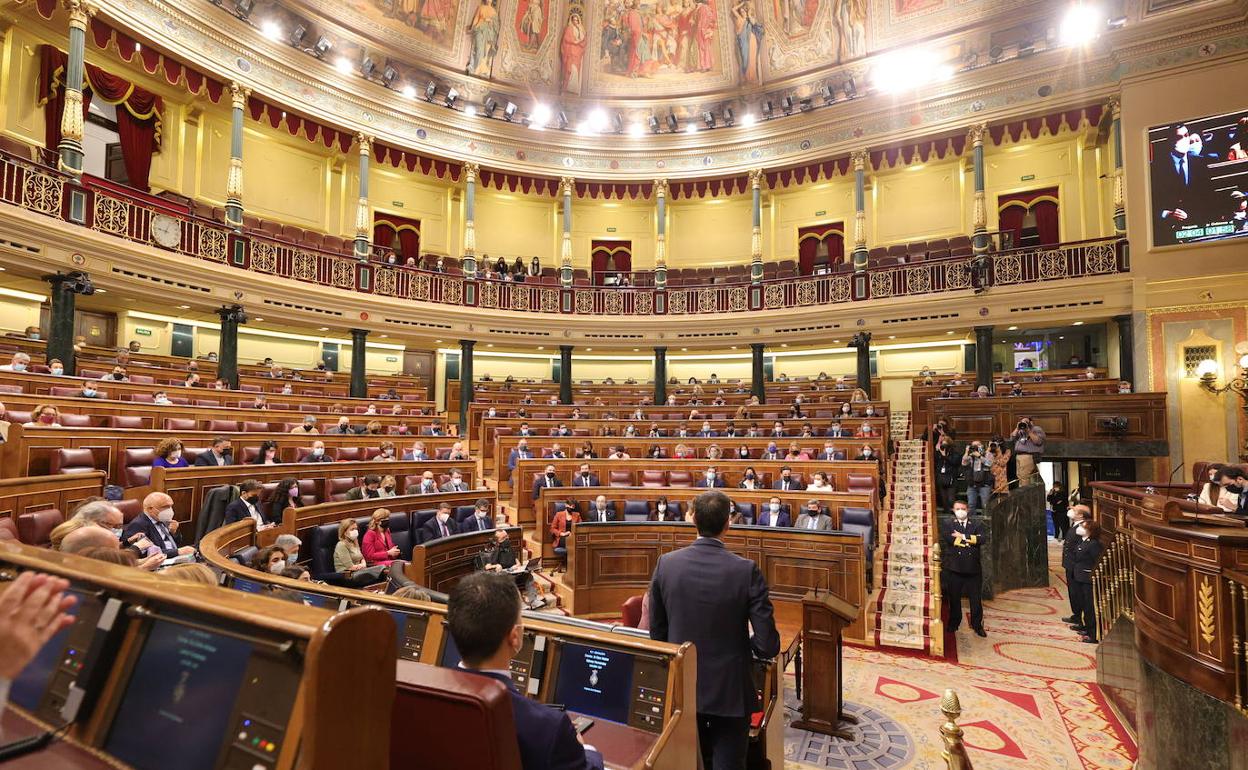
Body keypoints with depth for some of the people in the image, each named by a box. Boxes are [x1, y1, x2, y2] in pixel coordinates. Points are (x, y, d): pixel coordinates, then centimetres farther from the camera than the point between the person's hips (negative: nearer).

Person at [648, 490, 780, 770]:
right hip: (730, 690, -3)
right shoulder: (746, 570, -20)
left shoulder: (666, 564, -12)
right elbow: (768, 646, -18)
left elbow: (656, 633, -3)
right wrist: (740, 645, 4)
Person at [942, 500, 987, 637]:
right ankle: (953, 624, 22)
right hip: (955, 568, 0)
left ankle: (977, 625, 20)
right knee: (954, 598, 8)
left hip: (973, 568, 0)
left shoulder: (977, 525, 9)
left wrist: (963, 537, -13)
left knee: (976, 599, 7)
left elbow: (982, 538, -10)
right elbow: (949, 539, -13)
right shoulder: (948, 526, 6)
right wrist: (970, 540, -11)